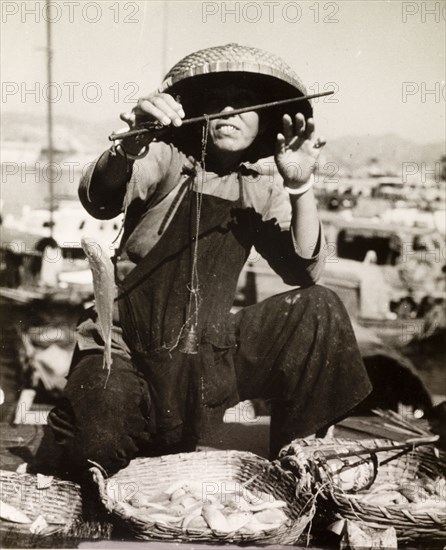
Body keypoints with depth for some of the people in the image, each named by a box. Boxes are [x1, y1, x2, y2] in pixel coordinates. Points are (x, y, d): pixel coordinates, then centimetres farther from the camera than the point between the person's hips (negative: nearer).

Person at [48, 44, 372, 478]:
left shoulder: (261, 186, 3)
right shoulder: (167, 159, -7)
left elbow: (302, 270, -9)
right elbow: (98, 201, -27)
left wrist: (300, 188, -24)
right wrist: (129, 148, -48)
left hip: (207, 352, 4)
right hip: (126, 349, -3)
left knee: (318, 310, -12)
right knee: (99, 448, -29)